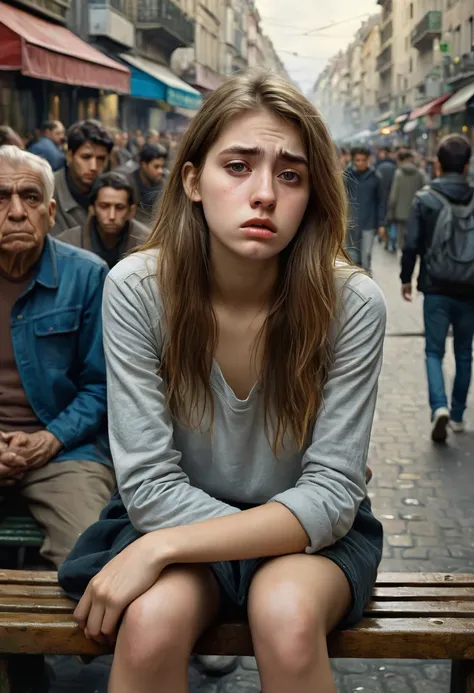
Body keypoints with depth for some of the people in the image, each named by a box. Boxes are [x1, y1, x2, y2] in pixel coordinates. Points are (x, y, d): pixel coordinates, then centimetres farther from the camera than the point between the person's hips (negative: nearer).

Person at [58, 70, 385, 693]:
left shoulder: (352, 303, -19)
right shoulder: (136, 290, -17)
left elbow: (331, 495, -18)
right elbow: (150, 484, -15)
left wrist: (160, 548, -26)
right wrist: (284, 536, -20)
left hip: (312, 528, 0)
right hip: (175, 516, 1)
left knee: (287, 615, -32)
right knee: (151, 619, -30)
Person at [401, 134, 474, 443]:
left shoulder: (425, 199, -6)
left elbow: (412, 244, -5)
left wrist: (406, 278, 9)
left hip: (436, 289, -2)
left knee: (435, 351, 6)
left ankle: (440, 407, -16)